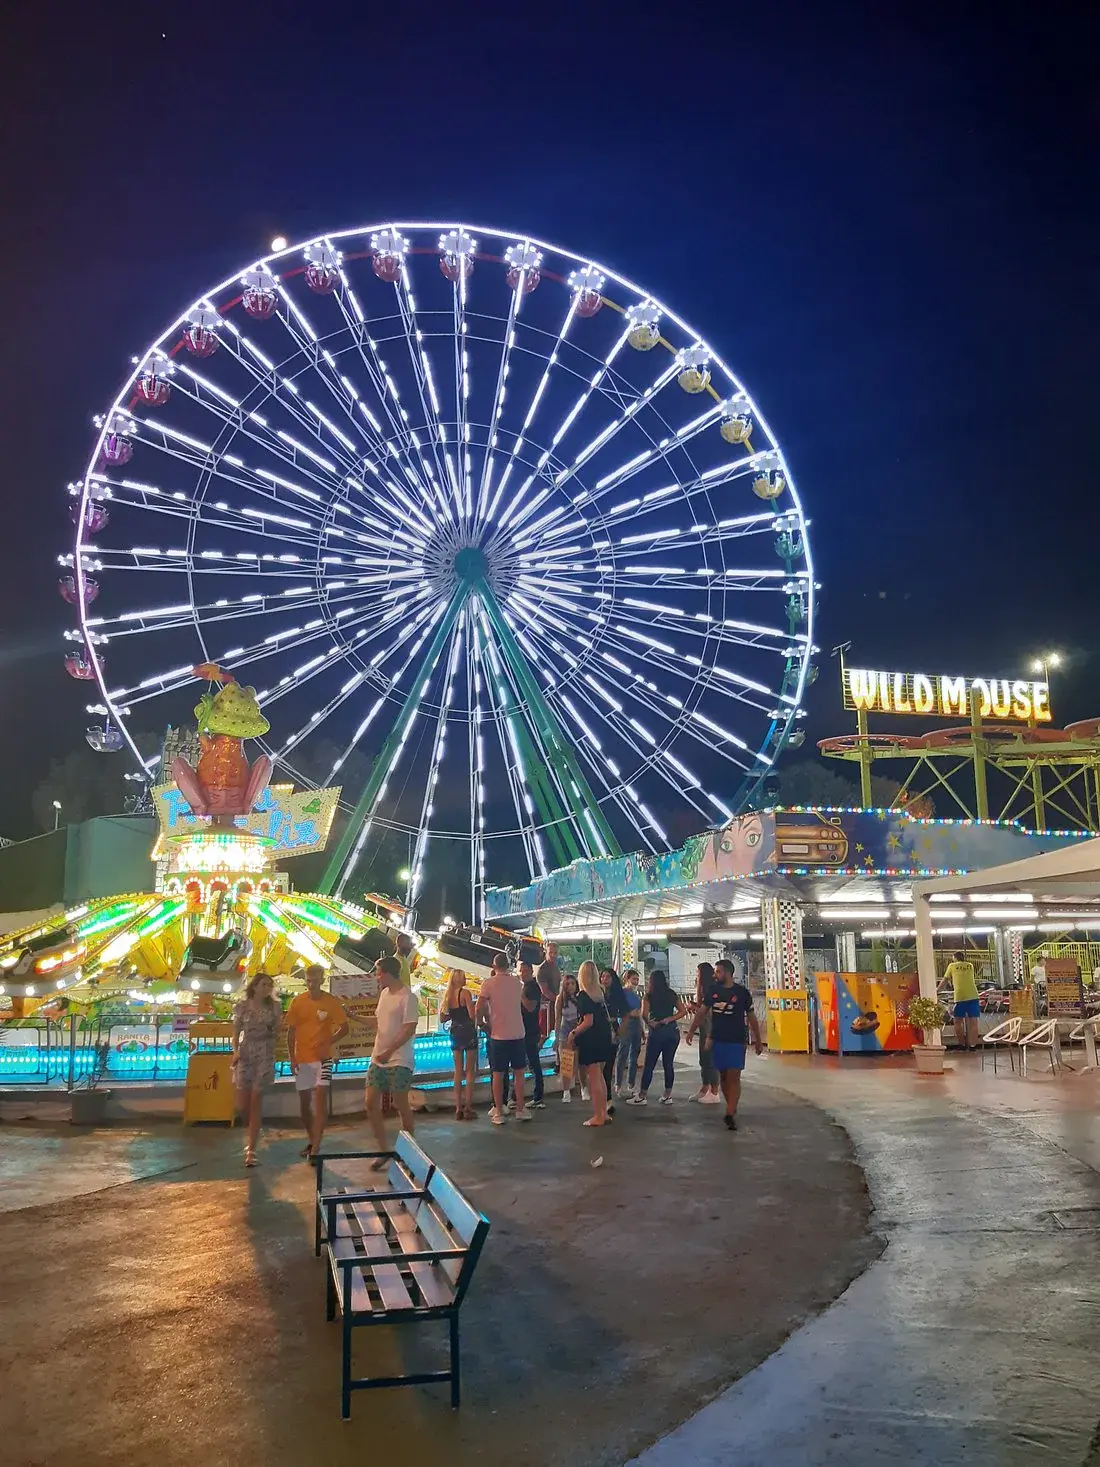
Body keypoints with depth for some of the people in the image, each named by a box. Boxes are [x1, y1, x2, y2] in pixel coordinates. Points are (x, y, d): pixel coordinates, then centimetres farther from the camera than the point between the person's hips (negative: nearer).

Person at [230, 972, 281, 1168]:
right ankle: (255, 1133, 32)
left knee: (256, 1103, -4)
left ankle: (251, 1150, 2)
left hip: (265, 1057, -1)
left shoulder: (274, 1008, 2)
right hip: (245, 1056, 1)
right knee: (242, 1106, 1)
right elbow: (236, 1033, 2)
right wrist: (235, 1051, -12)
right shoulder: (242, 1006, 1)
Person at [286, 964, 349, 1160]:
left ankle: (315, 1148, -14)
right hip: (302, 1058, 3)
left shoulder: (330, 1002, -6)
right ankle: (311, 1140, 29)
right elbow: (291, 1031, 4)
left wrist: (328, 1043, -15)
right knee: (304, 1102, 11)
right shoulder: (298, 1002, 0)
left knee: (319, 1099, -14)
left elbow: (344, 1027, -1)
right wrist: (291, 1057, -3)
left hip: (323, 1057, -3)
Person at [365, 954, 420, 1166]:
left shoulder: (407, 997, -16)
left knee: (402, 1107, 3)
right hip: (378, 1058, 8)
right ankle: (383, 1151, 20)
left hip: (399, 1061, -8)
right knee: (371, 1104, 7)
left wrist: (389, 1051, -24)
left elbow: (409, 1029, -21)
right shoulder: (384, 993, 10)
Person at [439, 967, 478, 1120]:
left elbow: (442, 1019, 10)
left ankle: (458, 1108, 12)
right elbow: (472, 1015, -19)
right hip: (468, 1032, -6)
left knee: (458, 1071, 12)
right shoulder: (465, 992, -12)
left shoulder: (447, 995, 7)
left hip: (455, 1033, 6)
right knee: (470, 1071, 2)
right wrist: (477, 1007, 1)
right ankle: (468, 1108, -1)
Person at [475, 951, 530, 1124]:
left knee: (498, 1074, 5)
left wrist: (481, 1022, 7)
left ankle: (498, 1113, 7)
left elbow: (479, 1009, -11)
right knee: (518, 1073, 13)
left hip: (498, 1035, -3)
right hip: (518, 1034, 3)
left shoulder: (489, 983, -8)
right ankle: (520, 1109, 18)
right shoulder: (517, 982, 4)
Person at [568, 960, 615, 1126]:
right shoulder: (600, 993, 8)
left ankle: (598, 1117, 1)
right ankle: (603, 1113, 21)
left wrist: (573, 1034, -13)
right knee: (599, 1078, 16)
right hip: (604, 1038, 8)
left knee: (593, 1079, -2)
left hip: (590, 1040, -8)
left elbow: (588, 1022, -21)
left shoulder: (583, 996, -15)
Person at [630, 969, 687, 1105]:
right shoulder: (672, 995, 9)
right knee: (668, 1064, 10)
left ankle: (642, 1096, 4)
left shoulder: (650, 996, -3)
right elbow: (683, 1011, 6)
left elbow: (644, 1015, -10)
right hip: (672, 1032, 4)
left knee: (649, 1065, 1)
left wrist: (649, 1023, 8)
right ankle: (668, 1095, 13)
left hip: (657, 1032, -4)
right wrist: (669, 1019, 2)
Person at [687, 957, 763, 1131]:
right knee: (723, 1076, 10)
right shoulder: (713, 990, 2)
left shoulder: (742, 992, -7)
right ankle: (732, 1107, 24)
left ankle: (730, 1114, -10)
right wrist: (692, 1030, 1)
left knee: (734, 1077, -8)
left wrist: (758, 1041, 3)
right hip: (717, 1040, 4)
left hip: (736, 1041, -4)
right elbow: (702, 1011, 8)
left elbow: (751, 1017, 0)